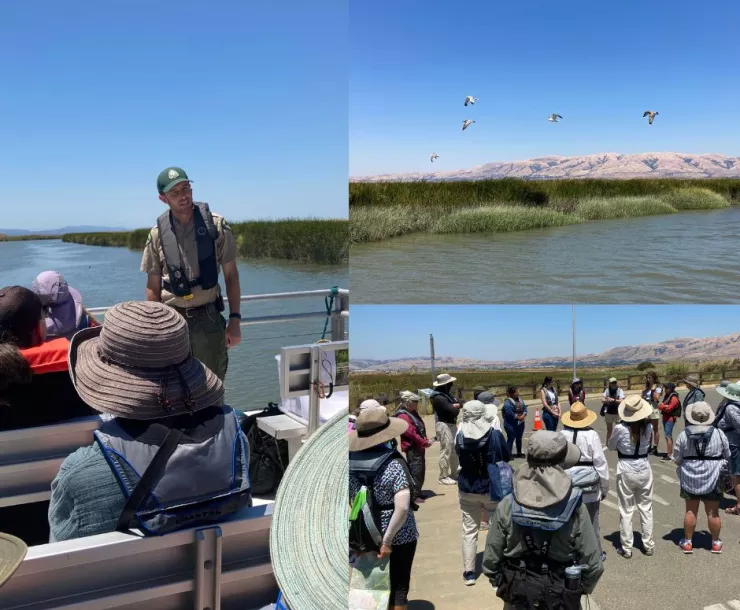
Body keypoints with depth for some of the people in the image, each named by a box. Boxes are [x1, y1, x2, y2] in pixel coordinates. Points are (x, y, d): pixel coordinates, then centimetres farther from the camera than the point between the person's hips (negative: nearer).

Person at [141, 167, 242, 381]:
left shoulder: (216, 225, -4)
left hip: (209, 318, -1)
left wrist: (235, 318, -5)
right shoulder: (158, 234, -2)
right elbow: (153, 287, 4)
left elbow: (231, 275, 0)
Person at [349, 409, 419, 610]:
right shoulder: (394, 463, -21)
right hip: (399, 536, -4)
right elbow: (402, 508, -29)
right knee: (399, 584, 13)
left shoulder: (351, 461, -7)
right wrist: (387, 540, -21)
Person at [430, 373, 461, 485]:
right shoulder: (439, 398, -20)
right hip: (444, 426, -10)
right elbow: (453, 410, -25)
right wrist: (457, 406, -3)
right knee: (446, 451, -6)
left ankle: (453, 473, 31)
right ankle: (444, 477, 2)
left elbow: (456, 405, 10)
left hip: (451, 424, 10)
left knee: (454, 450, 18)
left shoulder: (446, 395, 14)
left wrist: (454, 406, -13)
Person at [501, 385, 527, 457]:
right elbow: (508, 412, -28)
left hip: (520, 422, 8)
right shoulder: (507, 402, -18)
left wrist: (523, 415, -11)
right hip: (511, 424, -8)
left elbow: (524, 407, 6)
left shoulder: (519, 399, 8)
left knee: (519, 438, 18)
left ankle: (519, 453, 31)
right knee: (511, 439, -5)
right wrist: (517, 417, -20)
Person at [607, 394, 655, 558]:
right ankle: (648, 545, 27)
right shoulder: (647, 427, -8)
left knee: (626, 511, 7)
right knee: (646, 508, 17)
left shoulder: (620, 428, -18)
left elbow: (610, 446, 0)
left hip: (626, 471, -3)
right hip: (644, 469, 3)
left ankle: (626, 548, 14)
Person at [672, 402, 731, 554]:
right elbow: (727, 455, 4)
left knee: (690, 511, 11)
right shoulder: (718, 434, -10)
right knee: (713, 512, 11)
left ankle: (687, 543, 19)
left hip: (690, 479, 0)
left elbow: (677, 459, -4)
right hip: (712, 479, 0)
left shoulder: (684, 435, -10)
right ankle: (715, 543, 25)